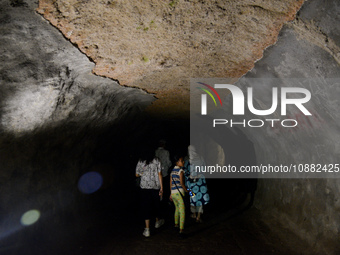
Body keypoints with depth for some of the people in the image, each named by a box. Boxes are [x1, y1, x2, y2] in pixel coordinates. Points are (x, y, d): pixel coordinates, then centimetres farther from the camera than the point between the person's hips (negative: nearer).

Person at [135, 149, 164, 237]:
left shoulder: (140, 161, 2)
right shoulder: (156, 161, 0)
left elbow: (137, 175, 8)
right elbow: (159, 174, -3)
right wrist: (161, 188, -1)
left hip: (144, 187, -1)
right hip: (155, 186, 1)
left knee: (146, 207, 3)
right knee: (155, 204, 19)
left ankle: (147, 229, -1)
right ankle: (157, 222, 42)